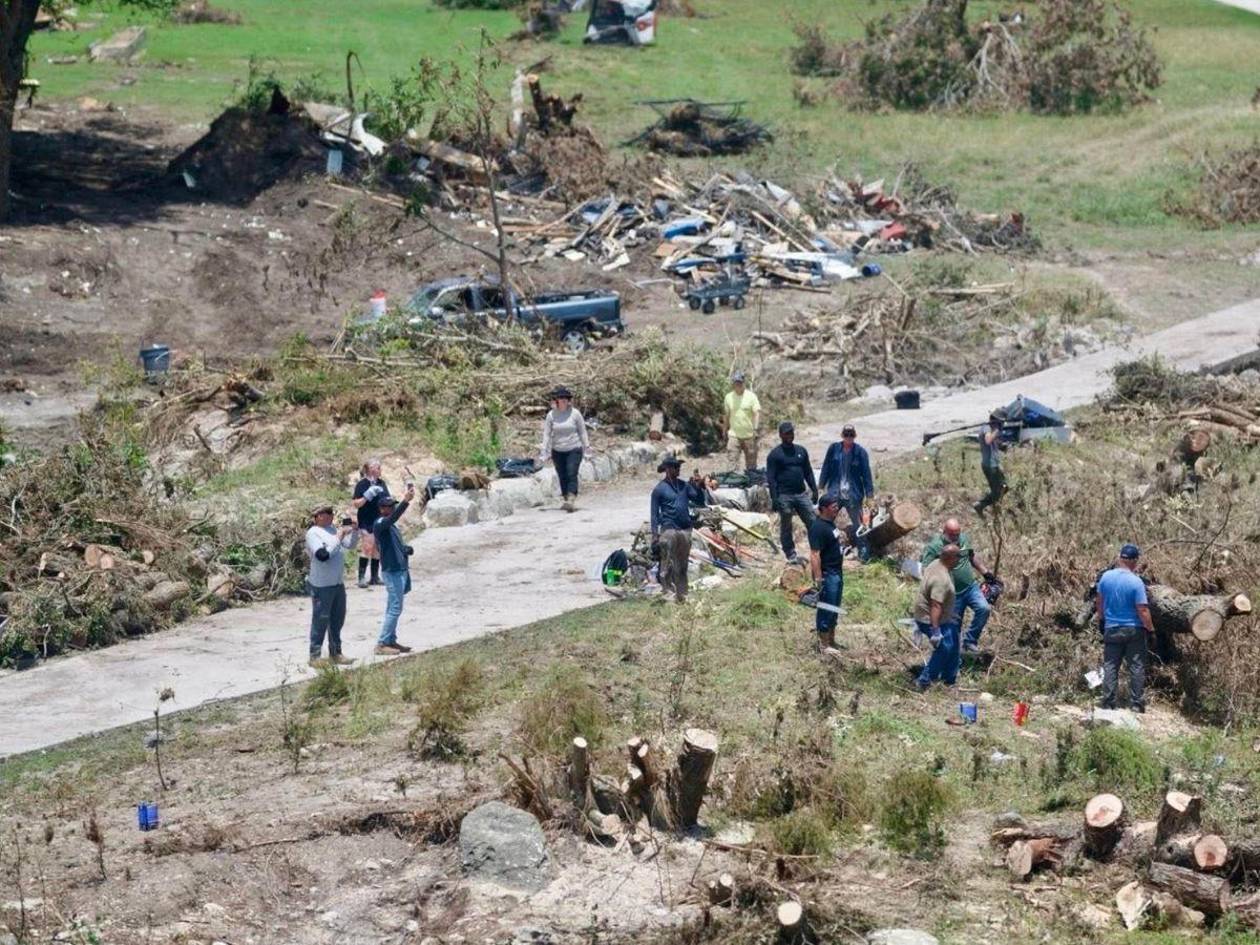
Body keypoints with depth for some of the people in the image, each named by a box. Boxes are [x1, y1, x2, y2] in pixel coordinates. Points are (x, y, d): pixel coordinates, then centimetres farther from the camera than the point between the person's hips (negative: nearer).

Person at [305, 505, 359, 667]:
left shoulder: (333, 530, 9)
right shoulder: (313, 533, -13)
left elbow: (350, 545, 17)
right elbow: (323, 555, -24)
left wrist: (354, 531, 0)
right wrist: (338, 538, -21)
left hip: (338, 583, 8)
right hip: (322, 586, -8)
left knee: (337, 619, 15)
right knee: (320, 620, -3)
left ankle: (335, 653, 26)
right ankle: (315, 656, 4)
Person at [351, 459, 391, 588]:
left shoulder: (381, 483, 9)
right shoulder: (362, 484, -9)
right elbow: (356, 504, -11)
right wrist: (367, 497, -25)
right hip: (366, 523, -6)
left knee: (378, 550, 10)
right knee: (366, 549, -10)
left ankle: (375, 577, 17)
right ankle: (362, 578, -7)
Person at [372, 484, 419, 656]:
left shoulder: (391, 526, 16)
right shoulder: (379, 524, -14)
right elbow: (393, 517, -35)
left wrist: (407, 549, 4)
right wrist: (405, 501, -46)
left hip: (400, 570, 10)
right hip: (392, 572, -10)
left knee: (393, 608, 14)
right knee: (395, 608, -10)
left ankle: (391, 641, 21)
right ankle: (381, 644, -7)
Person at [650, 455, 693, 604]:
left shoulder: (683, 485, 11)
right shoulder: (659, 489, -4)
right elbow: (655, 513, -3)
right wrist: (655, 534, -8)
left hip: (685, 530, 5)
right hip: (669, 529, -5)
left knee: (683, 565, 10)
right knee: (669, 564, -7)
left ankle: (682, 595, 16)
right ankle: (668, 591, -1)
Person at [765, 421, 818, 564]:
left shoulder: (801, 451, 13)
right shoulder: (775, 454, -3)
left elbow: (808, 472, 17)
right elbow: (771, 478, -6)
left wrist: (814, 490, 10)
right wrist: (774, 498, -13)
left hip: (801, 493, 4)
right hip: (784, 496, -4)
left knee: (812, 522, -1)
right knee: (786, 527, 4)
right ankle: (790, 555, 12)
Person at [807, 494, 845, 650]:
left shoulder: (830, 523, 9)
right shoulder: (818, 527, -21)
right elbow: (815, 555, -25)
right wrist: (818, 579, -27)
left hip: (837, 572, 10)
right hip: (826, 574, -10)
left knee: (834, 609, 16)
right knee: (826, 610, -3)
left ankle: (831, 640, 26)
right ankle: (824, 644, 3)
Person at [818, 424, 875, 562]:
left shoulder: (860, 452, -6)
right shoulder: (833, 449, -1)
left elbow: (866, 474, -3)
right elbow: (826, 468, 7)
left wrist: (869, 494, -5)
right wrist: (821, 487, 8)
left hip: (853, 495, -2)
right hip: (834, 492, 2)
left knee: (858, 524, 4)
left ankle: (864, 553, 13)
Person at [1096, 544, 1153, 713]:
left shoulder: (1106, 577, -5)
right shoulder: (1135, 582, -17)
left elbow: (1100, 602, 10)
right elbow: (1143, 610, -17)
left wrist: (1101, 619, 26)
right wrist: (1150, 628, -1)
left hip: (1111, 629, 3)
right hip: (1134, 630, -3)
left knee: (1110, 667, 9)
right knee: (1137, 667, 6)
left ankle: (1108, 704, 8)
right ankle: (1137, 704, 6)